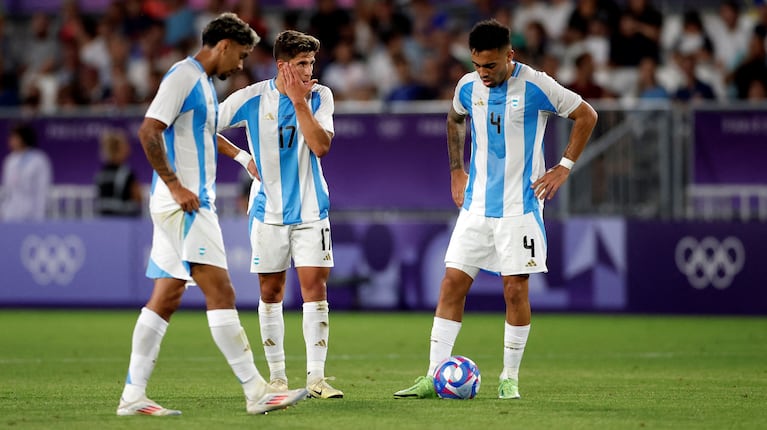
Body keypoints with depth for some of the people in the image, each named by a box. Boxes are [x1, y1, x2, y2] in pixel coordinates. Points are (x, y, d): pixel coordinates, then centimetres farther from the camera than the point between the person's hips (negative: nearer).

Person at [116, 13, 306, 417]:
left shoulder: (202, 81, 19)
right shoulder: (182, 76, -11)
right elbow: (148, 131, -20)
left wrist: (241, 157, 36)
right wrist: (175, 185, -21)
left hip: (193, 202, 10)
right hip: (182, 203, -10)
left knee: (166, 297, 8)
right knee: (220, 291, -11)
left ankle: (133, 396, 8)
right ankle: (256, 392, -12)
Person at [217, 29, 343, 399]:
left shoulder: (319, 96, -4)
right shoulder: (253, 98, -7)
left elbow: (321, 146, -18)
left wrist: (299, 102, -21)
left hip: (310, 209, 0)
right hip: (268, 211, 0)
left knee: (315, 286, -9)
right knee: (270, 292, 5)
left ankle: (316, 377, -9)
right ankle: (277, 376, 14)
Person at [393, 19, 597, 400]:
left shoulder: (536, 86, -10)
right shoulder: (468, 87, 3)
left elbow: (586, 115, 0)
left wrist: (564, 167, -4)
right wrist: (456, 171, 18)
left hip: (519, 207, -4)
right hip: (476, 206, 4)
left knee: (515, 290, -3)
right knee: (452, 284, -2)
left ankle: (510, 378, 10)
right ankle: (434, 377, -1)